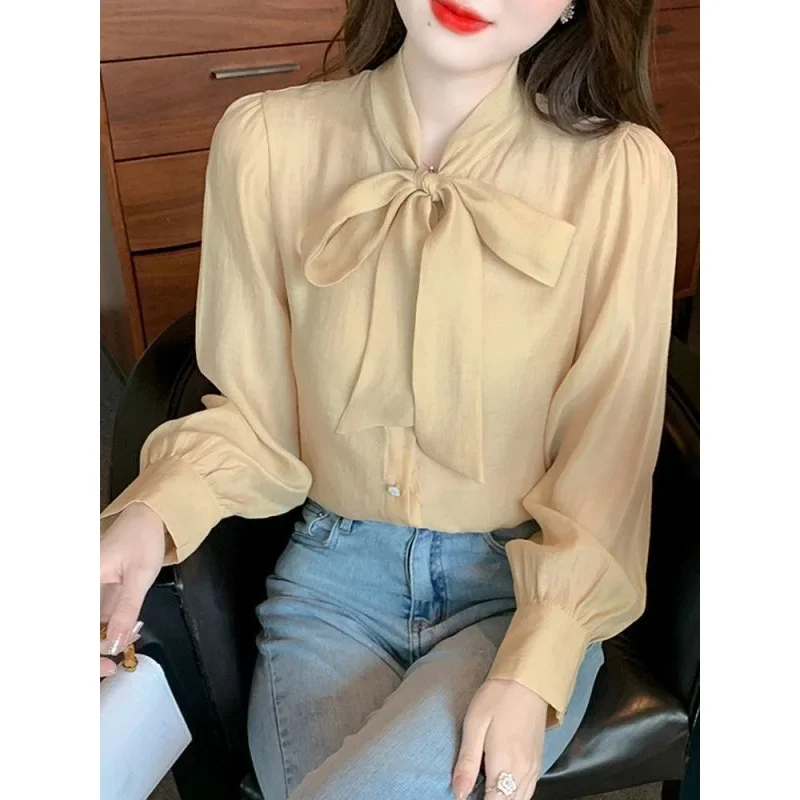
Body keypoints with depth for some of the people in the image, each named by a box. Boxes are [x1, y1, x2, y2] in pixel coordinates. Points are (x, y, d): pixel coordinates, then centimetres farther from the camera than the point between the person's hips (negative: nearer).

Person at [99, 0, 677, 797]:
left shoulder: (620, 171, -13)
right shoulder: (265, 140, -8)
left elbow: (605, 460, -6)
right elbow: (256, 410, 0)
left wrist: (532, 675, -16)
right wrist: (155, 511, -19)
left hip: (529, 589, -1)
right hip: (333, 581, 2)